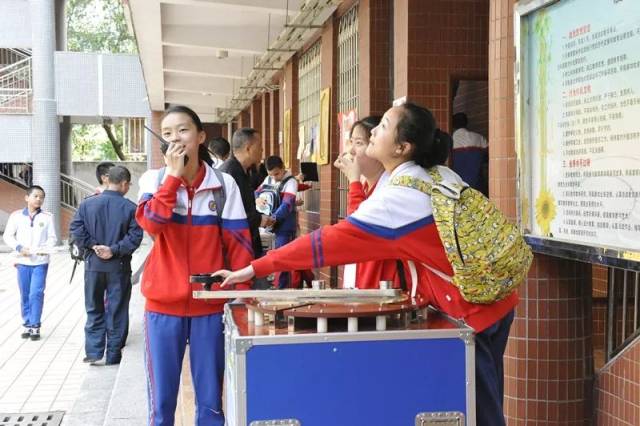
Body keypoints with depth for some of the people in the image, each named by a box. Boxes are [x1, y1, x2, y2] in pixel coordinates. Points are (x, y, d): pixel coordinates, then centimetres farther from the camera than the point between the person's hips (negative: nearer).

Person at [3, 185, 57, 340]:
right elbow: (7, 236, 4)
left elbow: (52, 238, 1)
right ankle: (27, 325, 20)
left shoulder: (47, 217, -1)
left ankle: (35, 326, 4)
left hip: (40, 262, -1)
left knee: (36, 294, -6)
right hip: (23, 261, 2)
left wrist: (45, 248, -17)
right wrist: (18, 247, -11)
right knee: (25, 295, 9)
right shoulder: (16, 216, 0)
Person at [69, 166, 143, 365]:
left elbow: (76, 229, -7)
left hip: (93, 264, 2)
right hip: (119, 267, -2)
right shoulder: (130, 208, -8)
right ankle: (113, 355, 13)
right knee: (117, 311, 8)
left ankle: (93, 351, 10)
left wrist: (93, 245, -4)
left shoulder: (87, 203, -1)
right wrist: (115, 250, -11)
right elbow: (135, 236, -14)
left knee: (94, 309, 15)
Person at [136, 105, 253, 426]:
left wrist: (242, 292, -4)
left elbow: (238, 242, 0)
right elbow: (151, 224, -19)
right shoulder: (154, 179, -1)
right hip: (163, 303, 0)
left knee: (210, 400, 10)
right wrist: (174, 175, -18)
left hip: (210, 304, 0)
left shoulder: (223, 183, -1)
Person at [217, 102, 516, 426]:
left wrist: (254, 269, -17)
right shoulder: (441, 175, 5)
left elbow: (331, 240, -21)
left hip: (473, 309, -9)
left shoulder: (399, 196, -21)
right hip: (492, 300, 9)